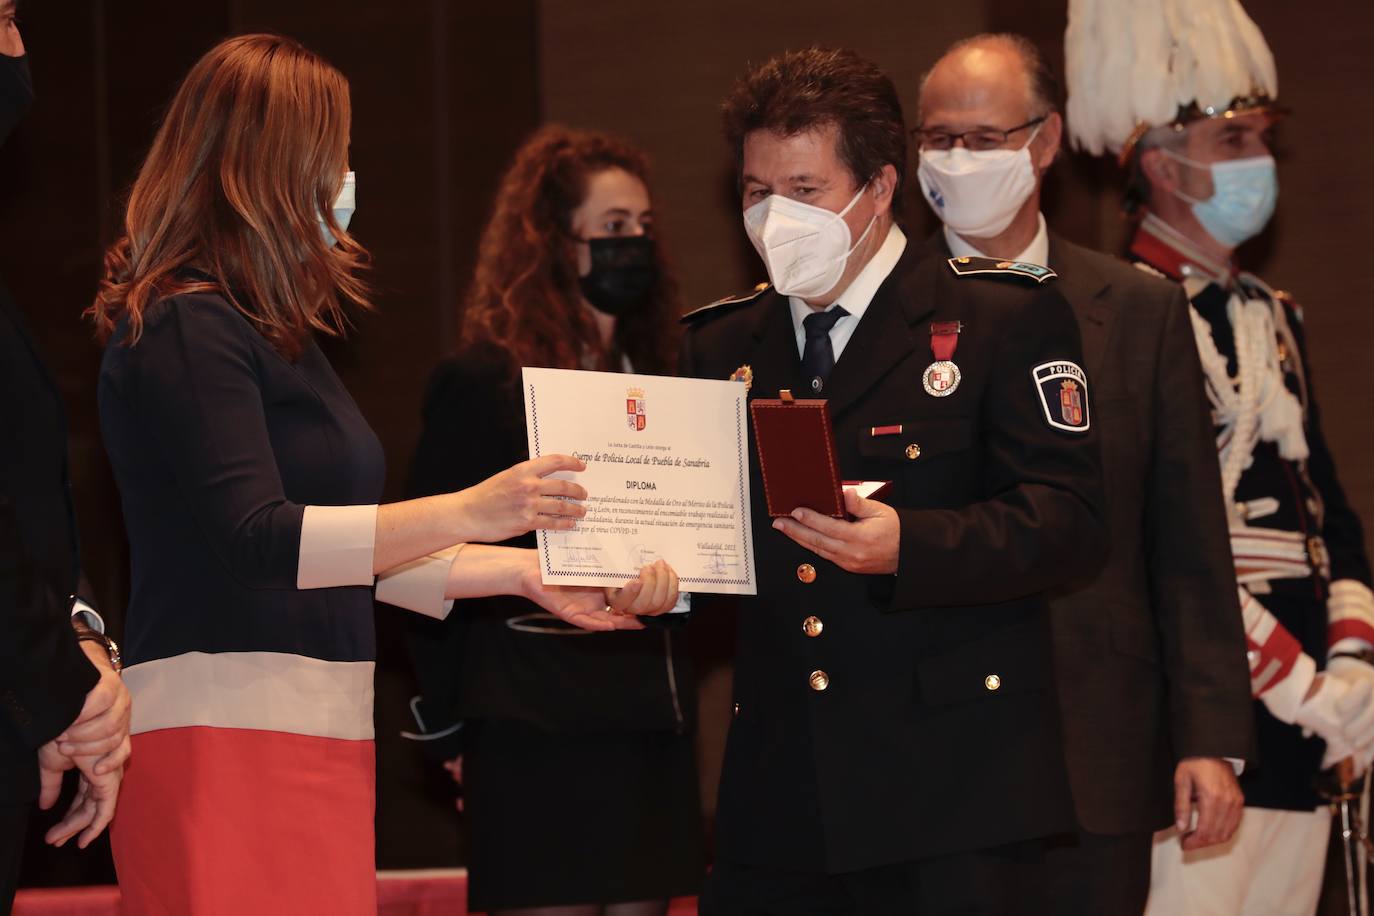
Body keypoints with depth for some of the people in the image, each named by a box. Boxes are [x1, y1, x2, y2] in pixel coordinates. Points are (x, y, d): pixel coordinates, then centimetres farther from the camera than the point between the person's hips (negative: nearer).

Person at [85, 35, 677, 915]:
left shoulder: (276, 333, 19)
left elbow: (355, 545, 23)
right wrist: (469, 512, -22)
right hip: (227, 735, -9)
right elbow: (256, 539, -19)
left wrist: (528, 571, 18)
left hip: (315, 735, 9)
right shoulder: (187, 330, -10)